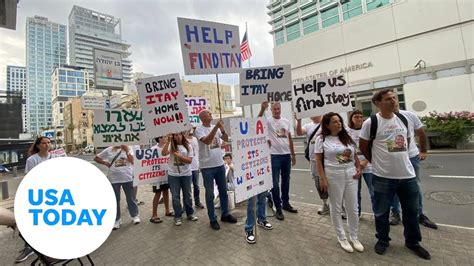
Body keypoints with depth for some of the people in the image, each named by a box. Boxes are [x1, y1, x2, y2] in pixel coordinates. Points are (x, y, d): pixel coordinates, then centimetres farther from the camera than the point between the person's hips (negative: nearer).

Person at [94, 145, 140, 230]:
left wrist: (126, 150, -15)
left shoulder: (128, 148, -2)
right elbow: (96, 158, 10)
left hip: (127, 178, -1)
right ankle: (117, 220, 28)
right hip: (114, 179, 1)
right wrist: (106, 163, -3)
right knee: (115, 200, 12)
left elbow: (131, 160, -14)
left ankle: (135, 215, 29)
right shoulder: (109, 150, 1)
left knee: (130, 198, 11)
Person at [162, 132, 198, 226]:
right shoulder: (171, 146, -1)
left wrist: (180, 156, -19)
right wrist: (168, 141, -23)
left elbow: (190, 160, -6)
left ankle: (190, 213, 29)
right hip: (173, 175, 0)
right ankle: (178, 216, 21)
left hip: (186, 174, 1)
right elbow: (163, 153, -19)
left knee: (187, 195, 13)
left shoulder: (188, 146, 0)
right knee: (175, 196, 7)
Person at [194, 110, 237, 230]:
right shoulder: (199, 129, -10)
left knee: (223, 191, 16)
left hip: (220, 164, 6)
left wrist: (222, 129, -17)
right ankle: (213, 219, 23)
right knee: (210, 194, 7)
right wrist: (216, 127, -29)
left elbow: (226, 139, 1)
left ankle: (225, 214, 33)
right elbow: (207, 141, -27)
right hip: (207, 167, -6)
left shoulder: (216, 128, 7)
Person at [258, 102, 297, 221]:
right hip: (274, 155, -5)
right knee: (275, 182, 1)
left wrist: (293, 154, 12)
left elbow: (290, 138, 12)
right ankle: (278, 208, 15)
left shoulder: (286, 121, 9)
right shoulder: (268, 121, -6)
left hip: (286, 155, 5)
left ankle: (285, 203, 34)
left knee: (286, 180, 17)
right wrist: (263, 109, -43)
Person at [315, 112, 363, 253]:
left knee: (353, 208, 12)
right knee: (337, 208, 9)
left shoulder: (347, 137, 9)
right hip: (333, 175, -4)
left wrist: (358, 168, 1)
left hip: (350, 174, 5)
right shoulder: (322, 139, -6)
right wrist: (322, 179, -12)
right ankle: (342, 238, 28)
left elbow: (354, 155, 16)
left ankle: (354, 237, 32)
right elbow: (318, 160, -7)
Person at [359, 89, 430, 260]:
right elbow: (363, 146, -4)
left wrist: (399, 160, 13)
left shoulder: (403, 119, 5)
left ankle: (413, 242, 39)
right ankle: (382, 240, 31)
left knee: (411, 211, 18)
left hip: (408, 174, 5)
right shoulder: (370, 123, -12)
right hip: (383, 176, -5)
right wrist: (378, 161, 4)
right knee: (382, 211, 10)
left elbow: (407, 141, 19)